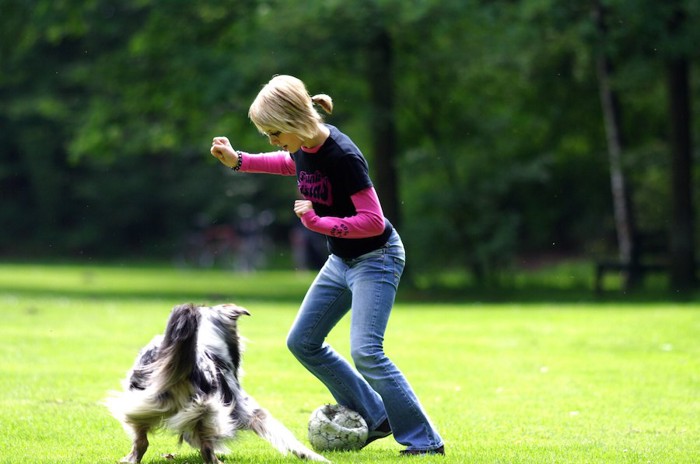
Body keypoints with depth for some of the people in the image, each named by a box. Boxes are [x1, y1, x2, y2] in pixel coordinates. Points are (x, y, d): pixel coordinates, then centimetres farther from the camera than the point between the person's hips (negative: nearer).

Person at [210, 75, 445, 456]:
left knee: (365, 351, -20)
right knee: (302, 342, 12)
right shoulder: (303, 148, -5)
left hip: (375, 259, -9)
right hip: (341, 260, 9)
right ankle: (374, 419, 18)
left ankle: (425, 441, -12)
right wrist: (238, 161, 12)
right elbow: (292, 164, 21)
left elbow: (373, 222, -28)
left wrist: (317, 222, -28)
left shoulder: (342, 156, -29)